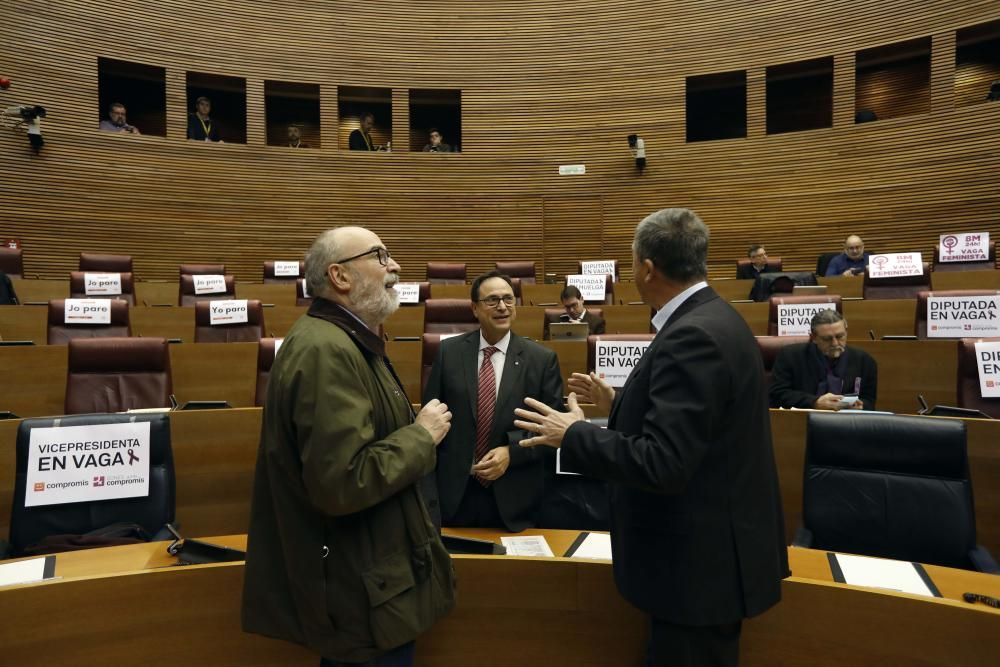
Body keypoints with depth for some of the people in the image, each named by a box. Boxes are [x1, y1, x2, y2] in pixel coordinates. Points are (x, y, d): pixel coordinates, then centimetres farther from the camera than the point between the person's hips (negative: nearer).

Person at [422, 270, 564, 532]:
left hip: (514, 498, 0)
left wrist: (512, 451, -16)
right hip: (455, 493, 1)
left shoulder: (542, 359, -4)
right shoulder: (449, 352, 0)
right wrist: (429, 484, 2)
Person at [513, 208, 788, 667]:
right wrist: (618, 401, 15)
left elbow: (663, 465, -30)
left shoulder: (692, 336, -27)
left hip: (700, 560, -10)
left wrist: (573, 433, -19)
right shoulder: (711, 318, 5)